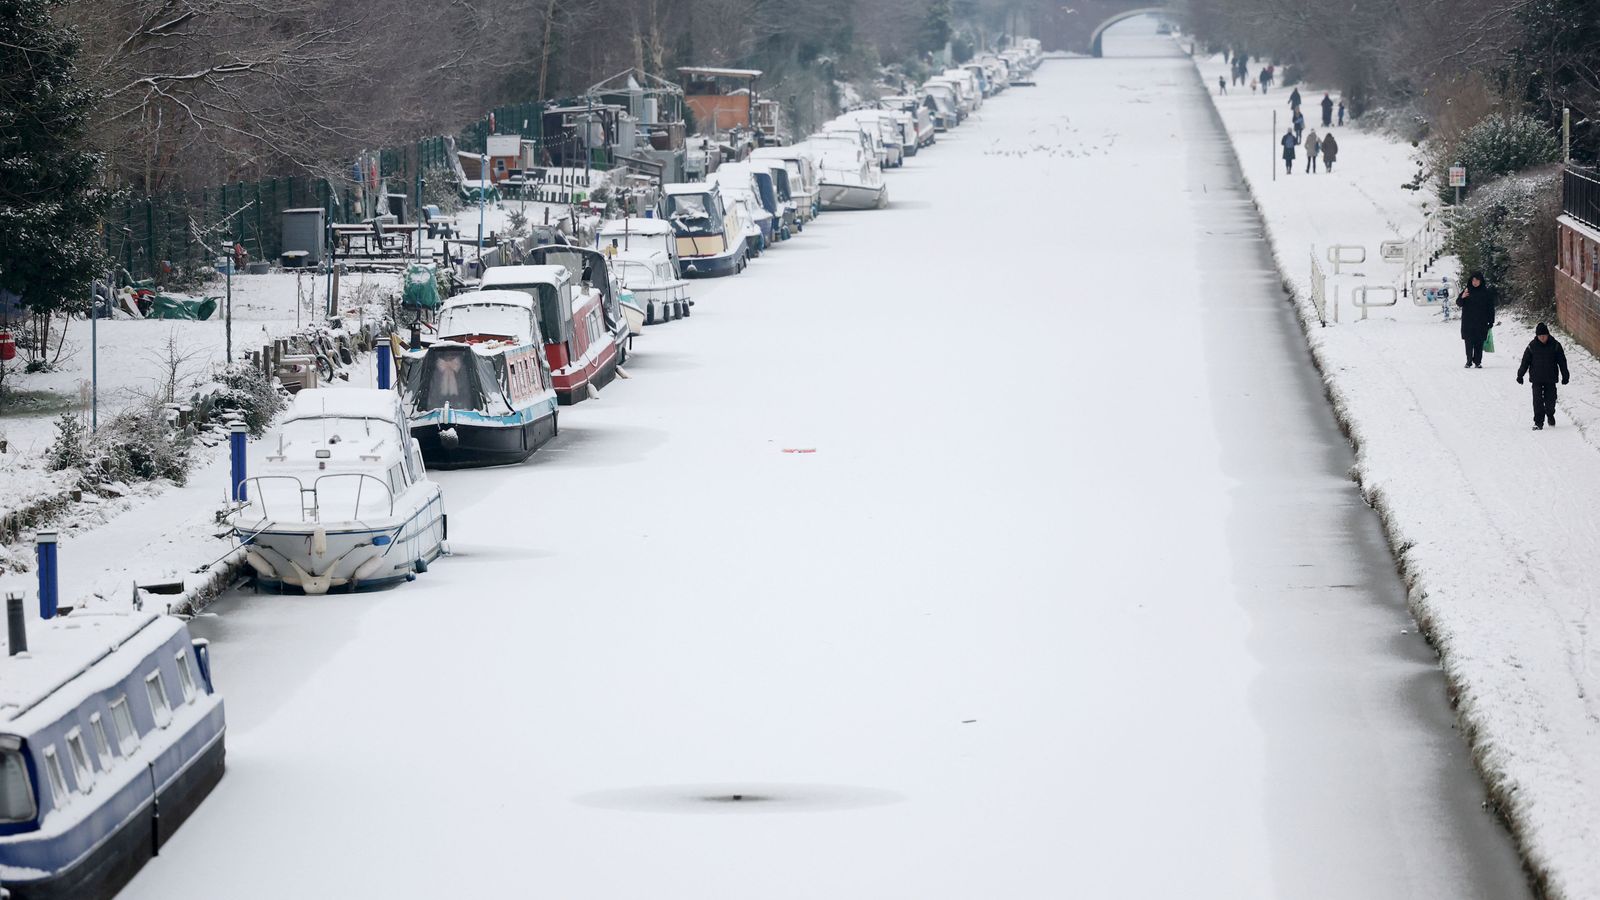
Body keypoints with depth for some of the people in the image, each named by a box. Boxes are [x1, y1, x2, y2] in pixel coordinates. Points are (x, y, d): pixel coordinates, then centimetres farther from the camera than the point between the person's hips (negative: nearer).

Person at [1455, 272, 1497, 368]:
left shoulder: (1486, 292, 0)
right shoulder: (1467, 290, 3)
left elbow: (1491, 307, 3)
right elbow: (1458, 303, 2)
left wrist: (1491, 321, -1)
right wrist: (1462, 297, -21)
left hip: (1481, 323, -1)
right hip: (1468, 323, 1)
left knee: (1479, 343, -1)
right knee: (1469, 343, -2)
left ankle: (1478, 362, 4)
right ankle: (1469, 361, 3)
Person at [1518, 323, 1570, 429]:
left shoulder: (1555, 345, -4)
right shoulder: (1532, 346, -3)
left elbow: (1562, 361, 3)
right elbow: (1525, 361, 5)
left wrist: (1565, 376, 4)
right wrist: (1520, 375, 4)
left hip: (1550, 379, 0)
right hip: (1536, 379, 0)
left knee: (1550, 400, 6)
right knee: (1537, 401, -6)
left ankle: (1550, 415, 36)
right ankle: (1538, 422, 0)